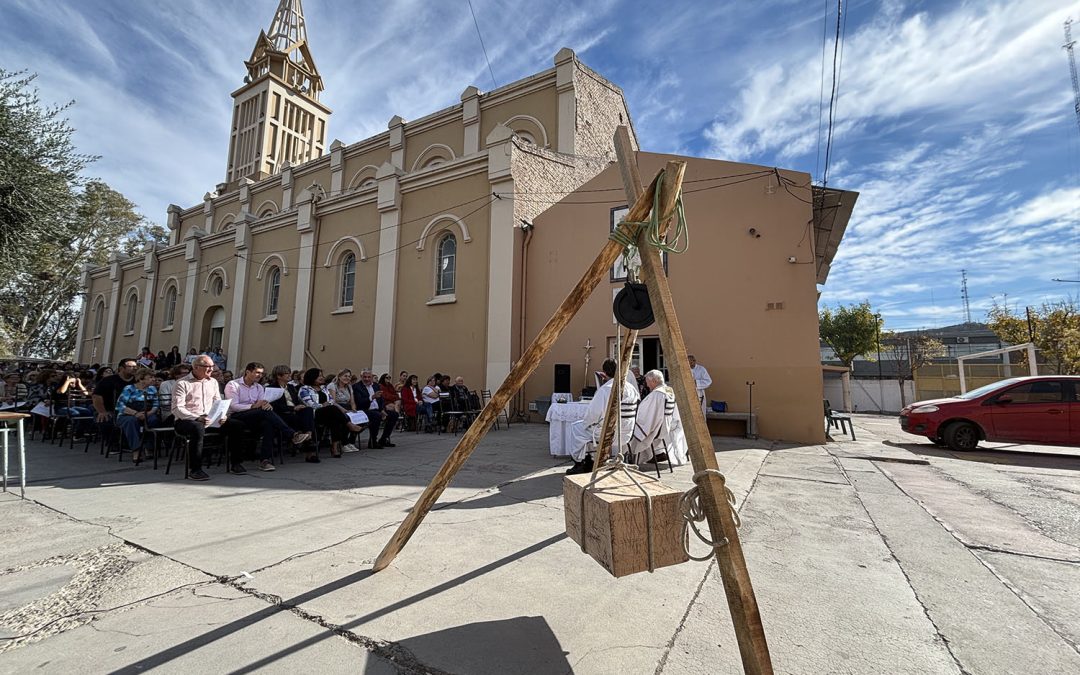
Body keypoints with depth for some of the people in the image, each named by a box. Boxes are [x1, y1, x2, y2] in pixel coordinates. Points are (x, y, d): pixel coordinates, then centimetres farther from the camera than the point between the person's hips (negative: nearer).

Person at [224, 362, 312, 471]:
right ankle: (293, 434, -35)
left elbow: (262, 405, 8)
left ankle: (265, 460, -32)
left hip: (254, 419, 5)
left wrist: (266, 404, -17)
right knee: (265, 412, -32)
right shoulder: (233, 385, 0)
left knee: (269, 424, -31)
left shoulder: (259, 387, 18)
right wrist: (253, 406, -24)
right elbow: (233, 406, -12)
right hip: (236, 417, -5)